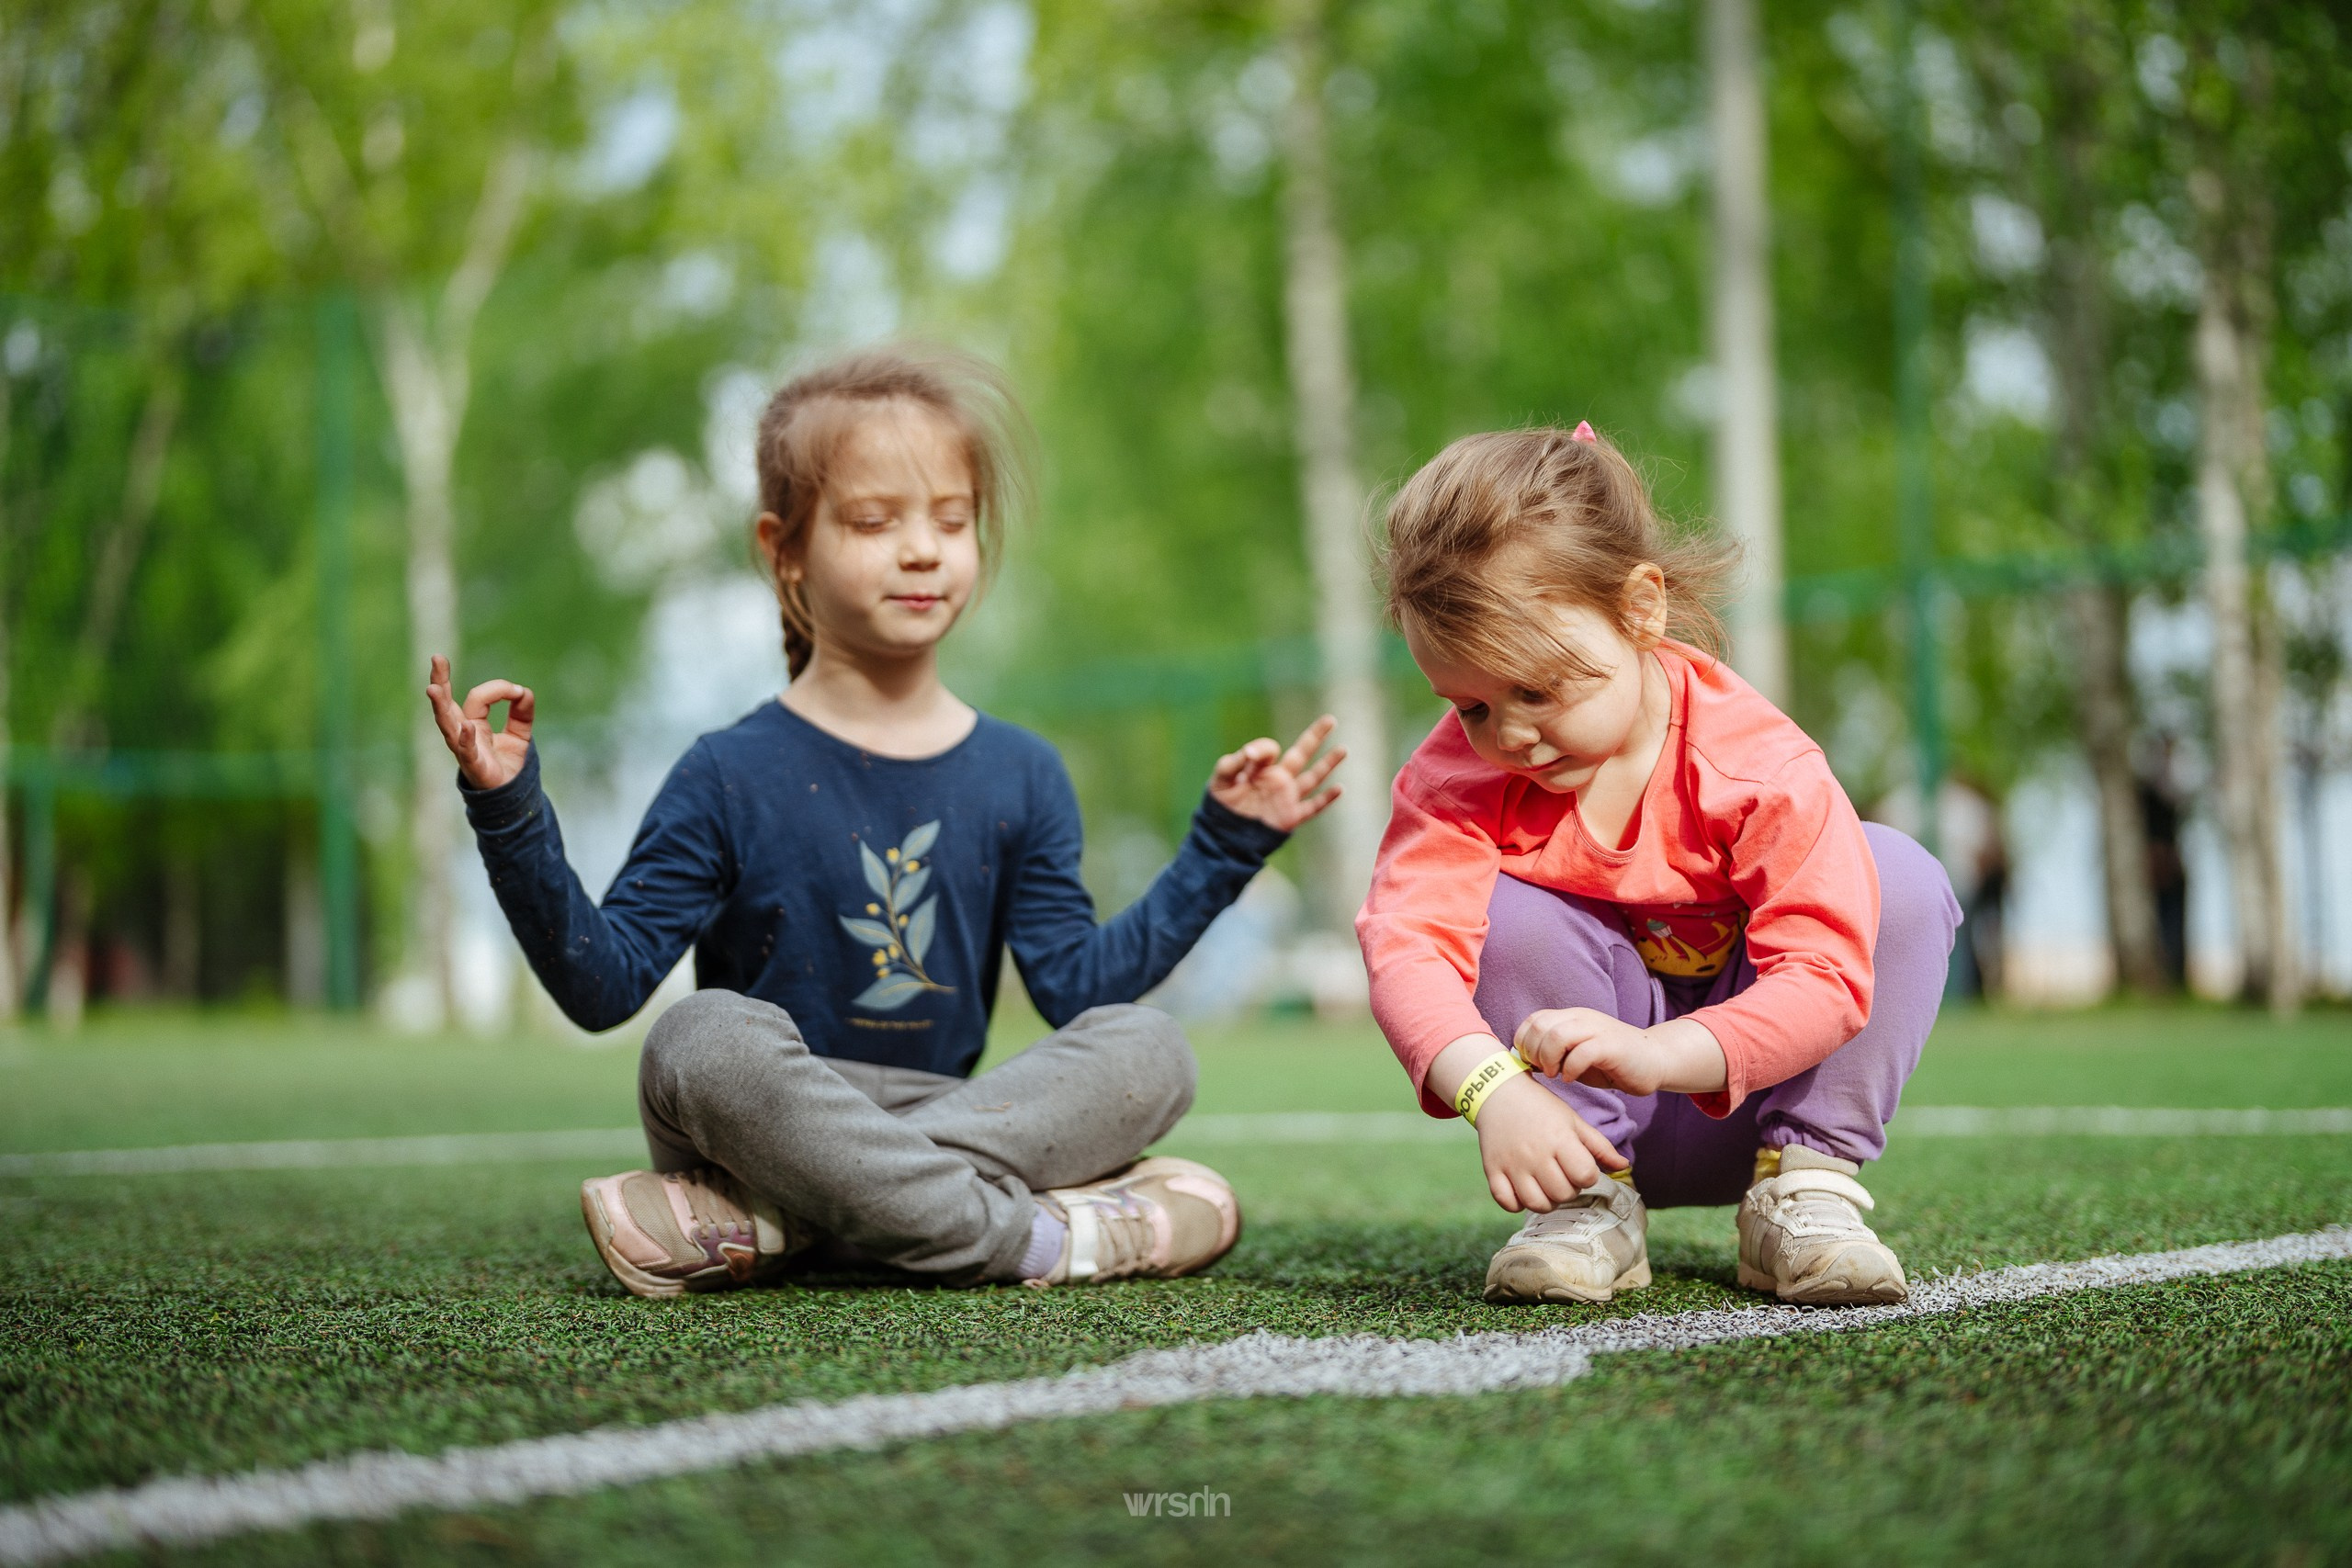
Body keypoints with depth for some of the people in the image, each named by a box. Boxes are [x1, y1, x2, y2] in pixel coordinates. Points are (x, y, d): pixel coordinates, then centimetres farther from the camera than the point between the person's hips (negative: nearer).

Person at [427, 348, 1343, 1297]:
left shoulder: (1021, 777, 10)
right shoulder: (731, 779, -2)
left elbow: (1080, 984, 6)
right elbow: (601, 984, -7)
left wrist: (1223, 844, 6)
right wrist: (509, 816, -18)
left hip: (952, 1119, 4)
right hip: (772, 1117, -4)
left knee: (1148, 1053, -20)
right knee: (710, 1039, -34)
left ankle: (763, 1225, -30)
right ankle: (1037, 1238, -34)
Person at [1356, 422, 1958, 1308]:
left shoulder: (1758, 764, -24)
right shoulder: (1458, 774, -17)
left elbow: (1826, 979, -31)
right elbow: (1407, 944, -32)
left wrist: (1655, 1054, -48)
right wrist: (1491, 1090, -53)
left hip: (1739, 1095, -1)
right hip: (1593, 1120, 1)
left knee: (1902, 877, -22)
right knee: (1510, 912, -27)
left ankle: (1805, 1187, -16)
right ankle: (1589, 1202, -15)